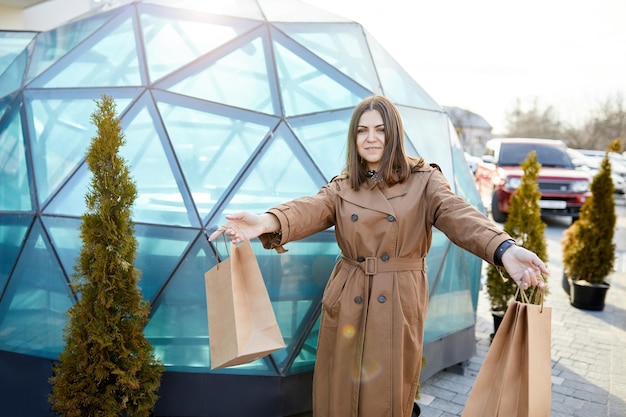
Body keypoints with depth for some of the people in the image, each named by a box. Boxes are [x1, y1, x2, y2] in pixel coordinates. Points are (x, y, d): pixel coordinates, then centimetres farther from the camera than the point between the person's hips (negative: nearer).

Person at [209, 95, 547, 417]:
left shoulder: (424, 181, -1)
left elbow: (459, 216, -19)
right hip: (346, 305, 2)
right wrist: (267, 223, -37)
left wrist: (504, 249, -40)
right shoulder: (341, 187, 6)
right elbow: (309, 210, -14)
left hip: (399, 305, -2)